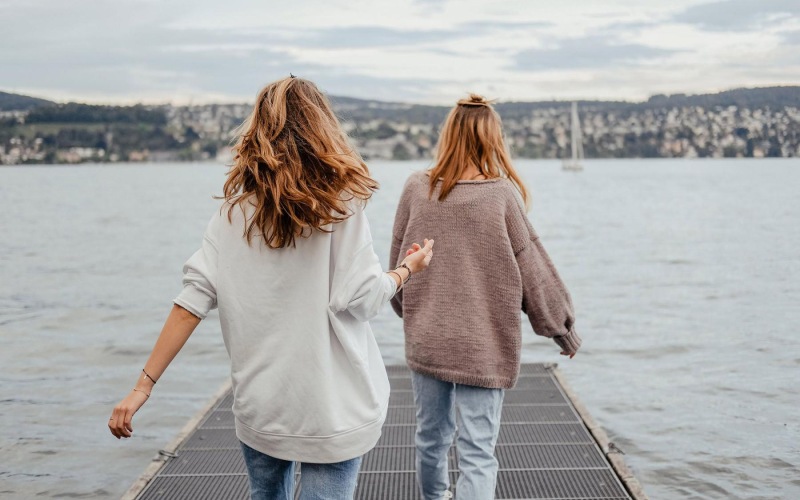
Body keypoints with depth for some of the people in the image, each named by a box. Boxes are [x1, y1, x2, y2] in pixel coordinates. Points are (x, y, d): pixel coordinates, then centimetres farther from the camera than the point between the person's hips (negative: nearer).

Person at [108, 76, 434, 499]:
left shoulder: (234, 210, -1)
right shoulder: (340, 205, -10)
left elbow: (194, 299, -7)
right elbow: (362, 300, -11)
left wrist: (144, 385, -5)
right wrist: (408, 269, 8)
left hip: (260, 404, 4)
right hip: (332, 408, -4)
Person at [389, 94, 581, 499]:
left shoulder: (417, 188, -5)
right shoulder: (502, 194, -14)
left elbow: (398, 262, 7)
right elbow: (532, 268, -6)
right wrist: (562, 328, 8)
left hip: (425, 339, 4)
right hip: (483, 344, -4)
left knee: (431, 434, 22)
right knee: (477, 450, 3)